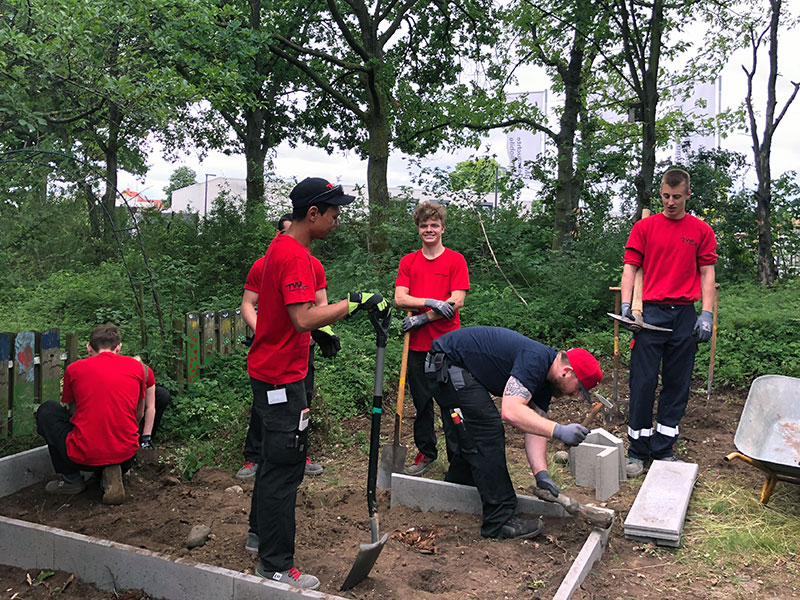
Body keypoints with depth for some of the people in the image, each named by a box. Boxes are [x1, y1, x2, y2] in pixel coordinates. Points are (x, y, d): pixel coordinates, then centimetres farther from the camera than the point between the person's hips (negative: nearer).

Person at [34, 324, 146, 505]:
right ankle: (112, 473, 4)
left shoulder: (74, 369, 4)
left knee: (47, 411, 24)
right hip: (126, 454, 2)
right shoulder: (136, 366, 7)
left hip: (84, 456, -2)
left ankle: (70, 478, 19)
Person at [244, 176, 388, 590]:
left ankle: (260, 533, 39)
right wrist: (354, 302, -26)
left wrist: (322, 327, 16)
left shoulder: (280, 247, 12)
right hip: (282, 378, -11)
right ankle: (275, 564, 9)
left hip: (270, 372, 11)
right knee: (283, 467, -2)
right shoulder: (295, 256, -21)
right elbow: (303, 319, -31)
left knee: (275, 458, 22)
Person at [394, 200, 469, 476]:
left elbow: (456, 302, -8)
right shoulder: (408, 262, 10)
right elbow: (400, 298, -1)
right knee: (422, 401, 12)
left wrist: (422, 318, -12)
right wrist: (432, 302, -15)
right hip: (417, 344, 3)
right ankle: (426, 452, 28)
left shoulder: (455, 260, 0)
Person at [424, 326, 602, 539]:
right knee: (486, 434, -12)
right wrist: (559, 431, -34)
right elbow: (510, 411, -34)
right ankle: (499, 521, -7)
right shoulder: (535, 360, -24)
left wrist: (541, 474, -4)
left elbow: (535, 427, 5)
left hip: (462, 370, 11)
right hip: (446, 363, -11)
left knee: (473, 434, 20)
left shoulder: (545, 379, 6)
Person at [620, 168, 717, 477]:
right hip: (650, 313, -2)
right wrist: (626, 305, -10)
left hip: (684, 315, 2)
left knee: (677, 385, 6)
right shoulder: (644, 227, 6)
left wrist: (706, 315, -1)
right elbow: (630, 267, 3)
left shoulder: (702, 231, 9)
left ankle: (663, 450, 18)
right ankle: (637, 451, 8)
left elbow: (707, 274, 8)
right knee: (643, 382, -3)